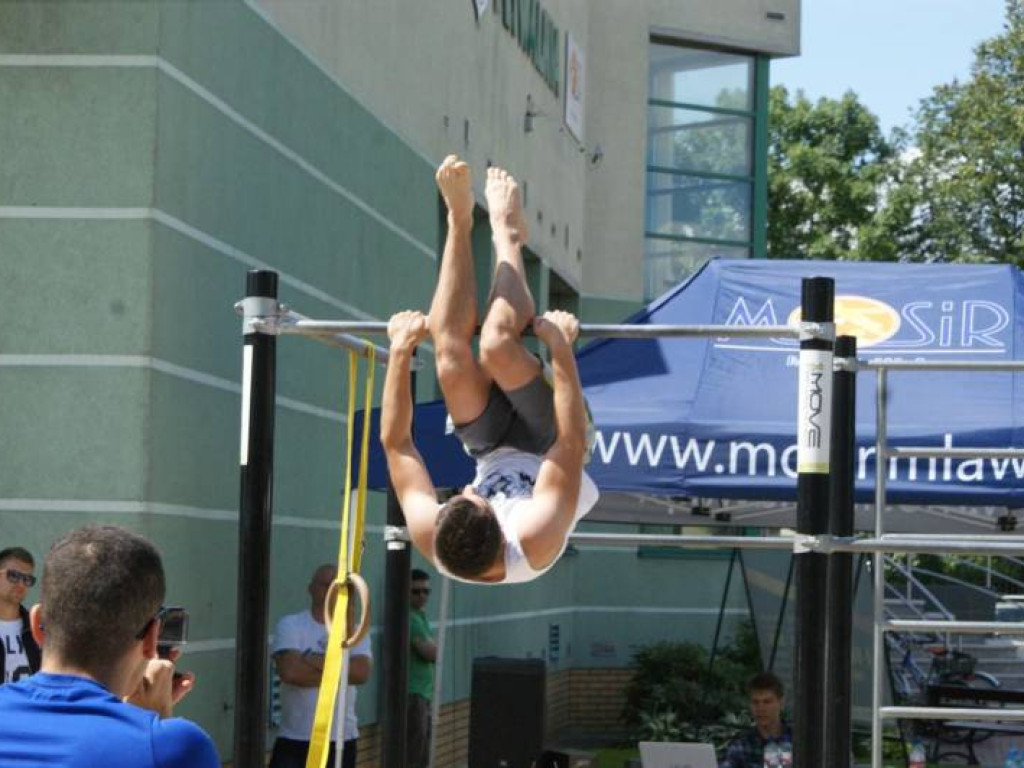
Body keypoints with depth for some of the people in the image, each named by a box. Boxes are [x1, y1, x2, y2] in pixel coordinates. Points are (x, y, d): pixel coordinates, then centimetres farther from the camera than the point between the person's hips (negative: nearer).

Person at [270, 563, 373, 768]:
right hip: (294, 740, -3)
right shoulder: (290, 625, -5)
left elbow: (362, 672, -16)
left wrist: (318, 662, -20)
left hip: (342, 740, 3)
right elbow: (289, 670, -22)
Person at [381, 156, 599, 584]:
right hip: (547, 451, -3)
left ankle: (460, 219, -6)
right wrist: (560, 347, -43)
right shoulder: (536, 544, -45)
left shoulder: (432, 542, -36)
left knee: (451, 354, -25)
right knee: (496, 345, -26)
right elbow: (574, 444, -43)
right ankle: (505, 231, 3)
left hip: (493, 452, 3)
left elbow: (394, 441, -23)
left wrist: (400, 351, -20)